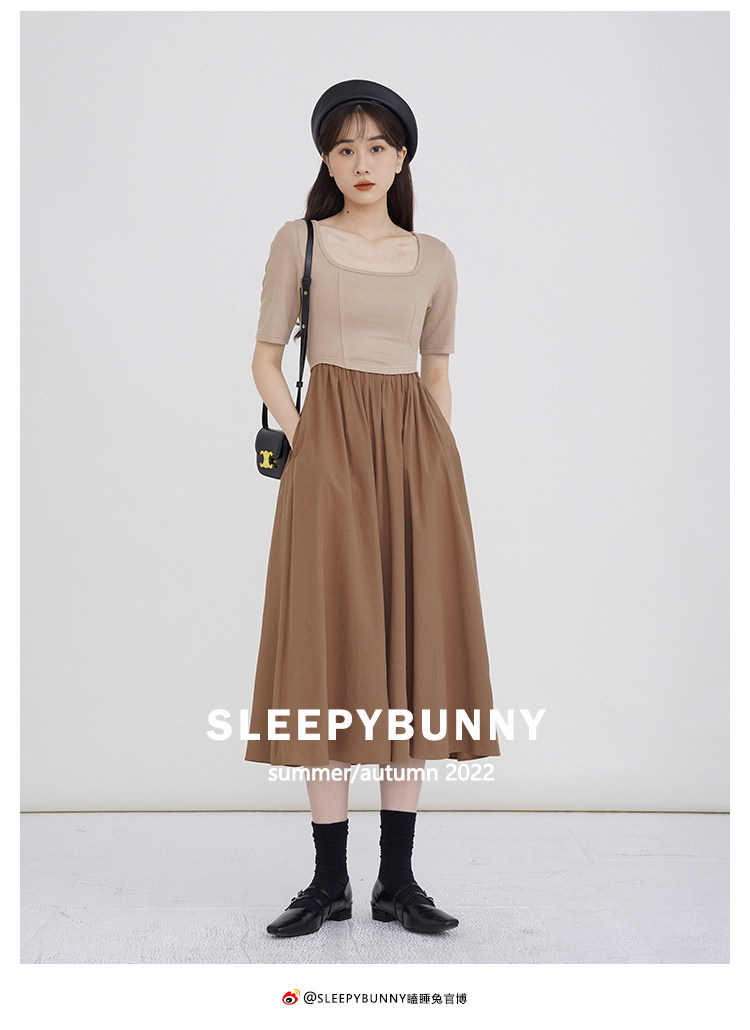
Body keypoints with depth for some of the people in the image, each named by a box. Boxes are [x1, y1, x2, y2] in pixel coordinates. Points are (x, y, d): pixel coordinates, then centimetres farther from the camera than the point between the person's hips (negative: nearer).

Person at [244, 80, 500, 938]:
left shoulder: (433, 259, 14)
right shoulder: (299, 241, 7)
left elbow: (438, 374, 17)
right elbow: (266, 359, 6)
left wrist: (441, 469, 7)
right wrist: (300, 438, -8)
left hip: (416, 450, 3)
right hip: (330, 449, -2)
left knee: (414, 648, 1)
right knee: (329, 651, -4)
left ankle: (398, 878, 10)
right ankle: (329, 879, 6)